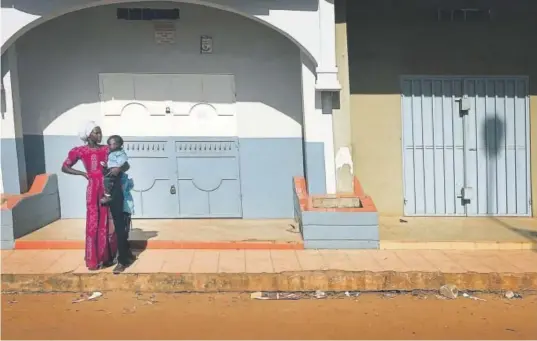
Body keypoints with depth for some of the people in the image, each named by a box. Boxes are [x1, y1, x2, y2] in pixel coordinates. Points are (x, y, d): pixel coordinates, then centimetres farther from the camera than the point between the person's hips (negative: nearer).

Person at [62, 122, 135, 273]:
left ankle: (122, 260, 5)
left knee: (117, 223, -1)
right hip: (95, 190, -1)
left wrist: (119, 169, -10)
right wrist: (82, 173, 0)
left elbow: (126, 165, 12)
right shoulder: (80, 151, 5)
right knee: (95, 224, 5)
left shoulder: (106, 149, 10)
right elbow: (64, 167, 10)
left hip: (112, 188, 1)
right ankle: (98, 259, 17)